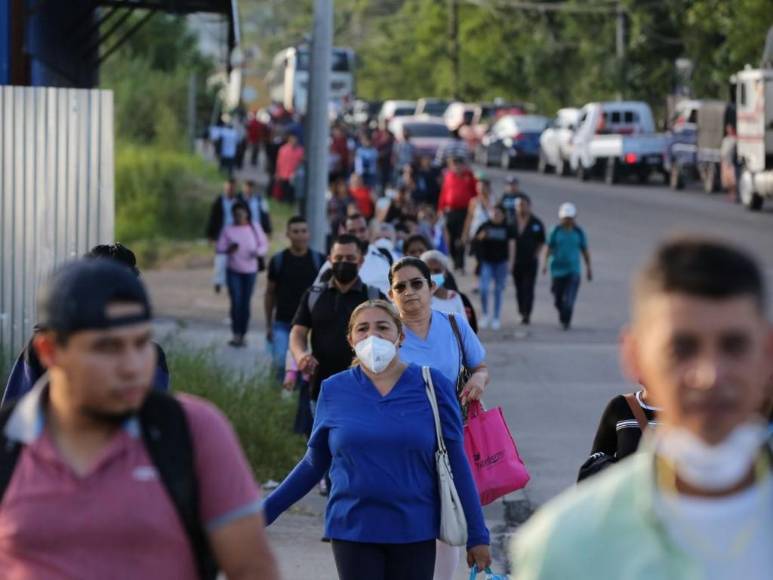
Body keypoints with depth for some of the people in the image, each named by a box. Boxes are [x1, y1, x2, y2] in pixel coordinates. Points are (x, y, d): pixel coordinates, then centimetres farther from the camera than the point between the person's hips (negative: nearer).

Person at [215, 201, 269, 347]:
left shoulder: (255, 228, 4)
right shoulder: (228, 230, 0)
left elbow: (264, 245, 7)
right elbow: (219, 248, -4)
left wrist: (258, 251, -15)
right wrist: (228, 250, -26)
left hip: (250, 271, 1)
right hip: (233, 271, -1)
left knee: (245, 304, 2)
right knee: (236, 302, -11)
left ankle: (243, 335, 11)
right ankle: (236, 334, -5)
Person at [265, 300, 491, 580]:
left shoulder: (431, 386, -3)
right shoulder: (335, 390, 1)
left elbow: (455, 465, 1)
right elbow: (314, 463, 12)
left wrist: (477, 535, 1)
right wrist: (266, 511, 10)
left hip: (414, 531, -1)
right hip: (353, 531, 1)